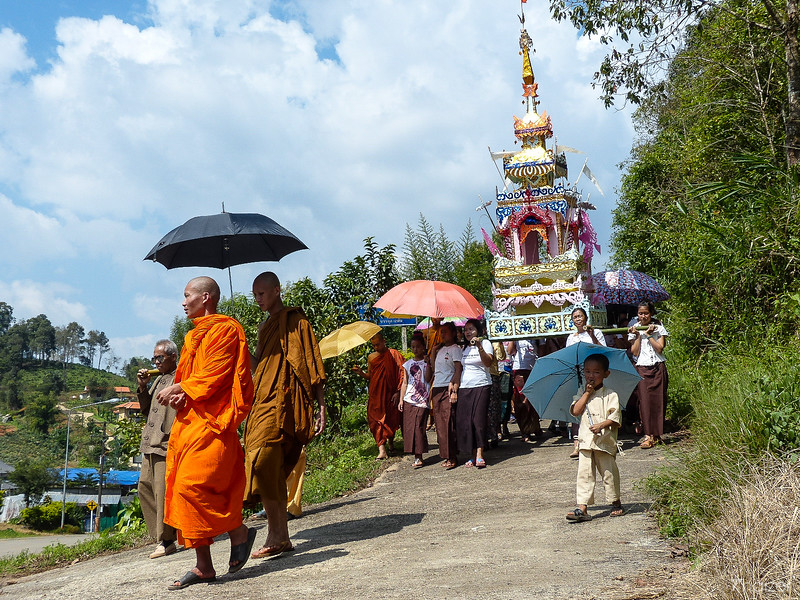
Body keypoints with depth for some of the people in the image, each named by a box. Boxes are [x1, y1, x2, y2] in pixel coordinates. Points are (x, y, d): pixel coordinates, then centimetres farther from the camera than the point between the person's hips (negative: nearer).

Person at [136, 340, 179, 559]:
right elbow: (146, 410, 23)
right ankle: (160, 535, 18)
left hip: (167, 445, -9)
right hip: (150, 445, 9)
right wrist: (142, 387, 9)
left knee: (163, 491, -8)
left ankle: (166, 541, 0)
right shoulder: (158, 380, 21)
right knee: (145, 486, 9)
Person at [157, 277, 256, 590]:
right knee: (184, 488, 4)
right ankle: (203, 566, 9)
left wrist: (179, 388, -9)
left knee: (193, 485, -16)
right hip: (189, 421, 9)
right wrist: (180, 395, 1)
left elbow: (215, 375, -14)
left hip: (211, 422, -9)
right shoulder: (194, 336, 22)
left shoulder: (224, 329, -6)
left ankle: (239, 532, 4)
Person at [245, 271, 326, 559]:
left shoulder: (295, 321, -2)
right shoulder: (265, 326, 23)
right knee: (271, 470, 4)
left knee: (262, 462, -19)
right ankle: (280, 536, 9)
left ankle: (277, 536, -13)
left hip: (282, 404, -8)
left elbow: (312, 365, -7)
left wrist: (321, 406, -12)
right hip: (263, 403, 8)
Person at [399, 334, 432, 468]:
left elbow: (428, 379, -8)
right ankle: (416, 455, 5)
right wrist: (401, 400, 9)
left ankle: (418, 457, -6)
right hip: (408, 400, 4)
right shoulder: (408, 364, 15)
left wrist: (428, 364, -17)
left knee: (418, 427, -10)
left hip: (422, 400, -4)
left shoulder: (427, 362, 5)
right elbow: (404, 383, 16)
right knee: (408, 426, -2)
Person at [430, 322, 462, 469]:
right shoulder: (439, 349, 19)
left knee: (448, 422, -10)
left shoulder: (455, 349, -3)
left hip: (448, 389, -7)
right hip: (436, 389, 7)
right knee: (440, 423, 5)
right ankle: (444, 455, 10)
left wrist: (454, 389, -17)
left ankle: (452, 456, -6)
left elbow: (458, 370, -10)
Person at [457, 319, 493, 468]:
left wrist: (479, 347, -24)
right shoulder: (464, 348, 18)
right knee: (464, 421, -3)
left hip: (481, 386, -5)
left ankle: (479, 455, -9)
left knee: (479, 419, -11)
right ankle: (473, 456, 3)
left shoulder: (485, 343, 3)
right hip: (465, 388, 5)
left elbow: (488, 362, -13)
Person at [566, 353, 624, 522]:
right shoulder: (582, 396, 12)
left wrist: (601, 425, -23)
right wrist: (587, 393, -4)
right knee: (584, 474, -3)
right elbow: (575, 411, -3)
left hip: (605, 441, -3)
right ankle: (582, 508, -5)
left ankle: (616, 503, 26)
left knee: (609, 473, 5)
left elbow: (615, 416, -8)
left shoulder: (610, 395, 0)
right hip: (586, 441, 3)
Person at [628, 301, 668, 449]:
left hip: (658, 367, 0)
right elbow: (635, 352, 1)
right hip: (642, 368, 0)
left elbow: (660, 348, -5)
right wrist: (637, 336, -7)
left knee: (658, 400, 0)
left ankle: (657, 434, 10)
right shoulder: (634, 329, 9)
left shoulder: (658, 327, 6)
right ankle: (648, 435, -8)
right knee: (645, 400, -9)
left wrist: (649, 335, -9)